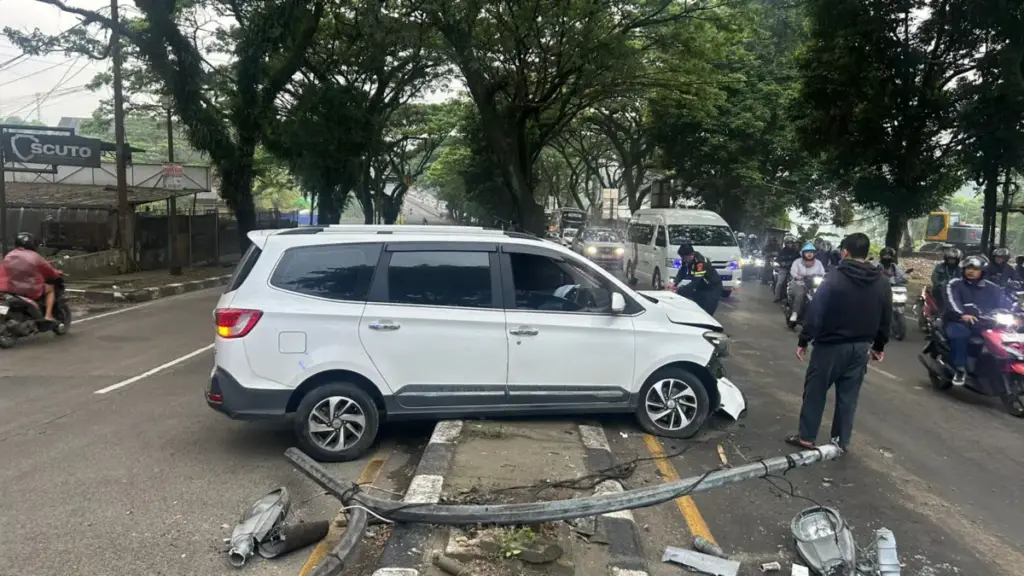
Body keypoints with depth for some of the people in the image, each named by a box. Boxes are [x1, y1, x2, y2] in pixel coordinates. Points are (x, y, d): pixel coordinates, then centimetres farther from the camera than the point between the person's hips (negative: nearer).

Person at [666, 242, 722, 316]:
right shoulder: (686, 258, -10)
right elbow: (682, 272, -7)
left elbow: (695, 282, -36)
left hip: (713, 287, -8)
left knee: (706, 311, -16)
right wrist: (674, 283, -25)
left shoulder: (701, 262, -34)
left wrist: (679, 290, -38)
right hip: (701, 286, 8)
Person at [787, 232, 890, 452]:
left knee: (815, 391, 6)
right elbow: (886, 319, 11)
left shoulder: (835, 279, -14)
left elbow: (815, 312, -16)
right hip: (861, 347, 5)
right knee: (848, 395, 12)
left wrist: (803, 341, -9)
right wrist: (879, 346, 21)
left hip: (831, 345, -5)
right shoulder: (882, 284, 4)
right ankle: (842, 440, 17)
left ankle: (806, 436, 11)